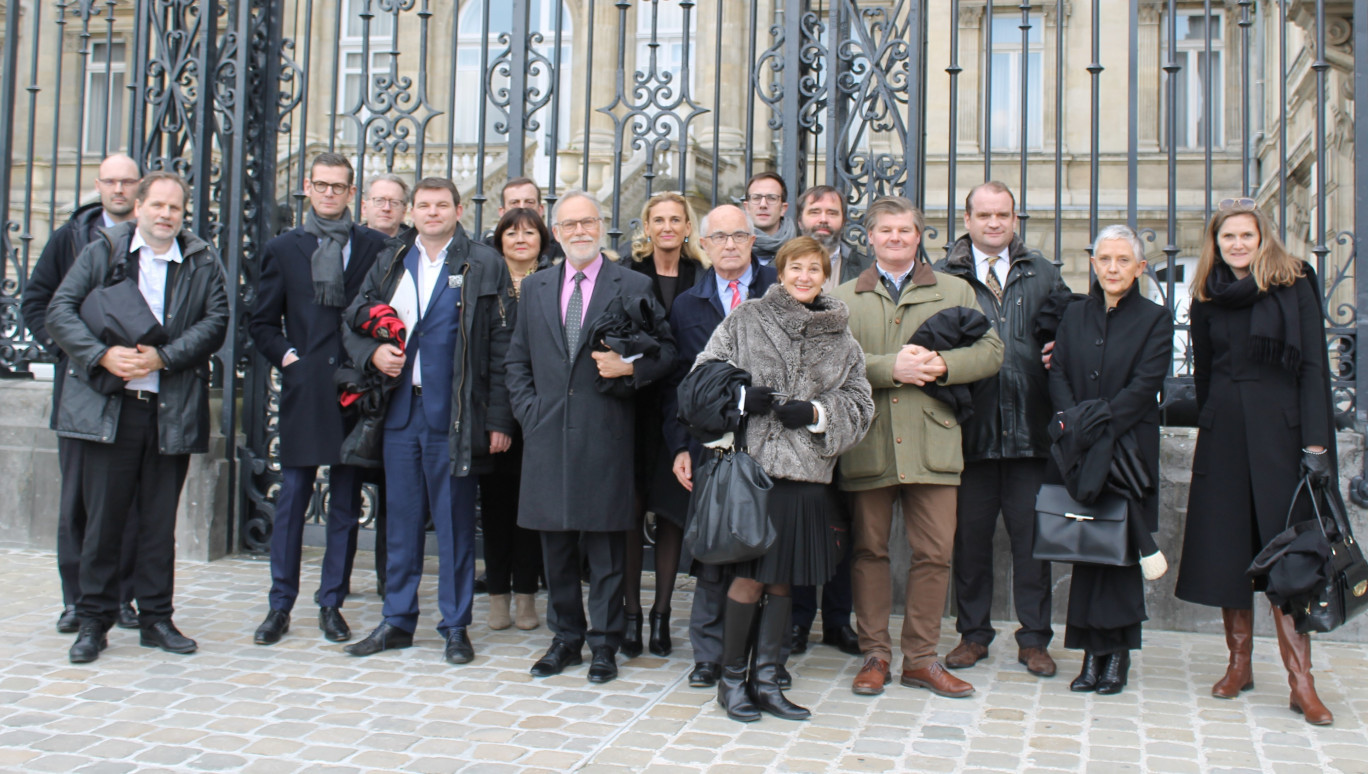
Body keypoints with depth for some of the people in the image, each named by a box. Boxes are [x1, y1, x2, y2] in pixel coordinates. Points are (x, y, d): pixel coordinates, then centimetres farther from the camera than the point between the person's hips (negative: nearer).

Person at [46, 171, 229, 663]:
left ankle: (156, 618, 18)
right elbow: (59, 311, 0)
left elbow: (215, 322, -1)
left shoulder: (204, 263, 9)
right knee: (103, 518, 2)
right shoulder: (101, 253, 7)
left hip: (173, 413, 1)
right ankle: (93, 621, 13)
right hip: (109, 409, -1)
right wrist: (102, 355, -14)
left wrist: (163, 357, -14)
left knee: (160, 522, 8)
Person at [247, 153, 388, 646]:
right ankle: (280, 606, 11)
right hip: (304, 389, 0)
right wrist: (286, 356, -1)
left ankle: (332, 604, 16)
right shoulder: (283, 249, 11)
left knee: (346, 504, 6)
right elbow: (262, 322, 13)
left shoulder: (376, 248, 8)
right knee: (292, 501, 1)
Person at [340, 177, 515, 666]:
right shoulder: (390, 262, 12)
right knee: (401, 519, 11)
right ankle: (397, 620, 22)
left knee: (455, 522, 3)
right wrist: (373, 352, -4)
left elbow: (501, 346, -4)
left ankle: (455, 625, 14)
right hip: (399, 410, 4)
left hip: (454, 416, -4)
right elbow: (351, 323, 18)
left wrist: (499, 419, -10)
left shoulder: (484, 266, 0)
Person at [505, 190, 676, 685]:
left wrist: (630, 368, -14)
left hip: (606, 435, -3)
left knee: (605, 546, 1)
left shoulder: (634, 287, 3)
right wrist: (528, 411, 4)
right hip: (547, 434, 4)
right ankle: (565, 638, 22)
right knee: (556, 545, 9)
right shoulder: (534, 289, 14)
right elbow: (518, 360, 16)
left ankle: (604, 643, 12)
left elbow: (665, 350, 4)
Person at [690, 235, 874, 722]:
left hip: (806, 471, 3)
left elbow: (859, 404, 10)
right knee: (749, 576, -3)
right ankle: (732, 678, 12)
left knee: (782, 580, 8)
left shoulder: (841, 341, 13)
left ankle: (765, 680, 18)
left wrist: (816, 413, -8)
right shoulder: (745, 320, 5)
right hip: (752, 463, -3)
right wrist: (740, 398, -13)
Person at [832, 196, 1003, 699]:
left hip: (932, 443, 0)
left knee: (934, 552, 0)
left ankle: (921, 658, 12)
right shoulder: (844, 298, 11)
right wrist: (891, 368, -14)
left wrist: (944, 364, -11)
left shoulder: (955, 291, 13)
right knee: (869, 550, 6)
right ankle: (874, 654, 17)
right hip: (867, 444, 0)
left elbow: (991, 351, 6)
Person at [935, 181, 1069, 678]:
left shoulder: (1043, 275, 11)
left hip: (1030, 427, 1)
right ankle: (973, 633, 21)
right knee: (971, 535, 7)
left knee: (1031, 535, 6)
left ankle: (1034, 639, 17)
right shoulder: (943, 277, 4)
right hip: (972, 426, -1)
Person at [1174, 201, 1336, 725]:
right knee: (1228, 551, 5)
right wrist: (1207, 426, 10)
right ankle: (1239, 663, 16)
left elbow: (1313, 367, -5)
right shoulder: (1208, 298, 11)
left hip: (1279, 431, -4)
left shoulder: (1293, 286, -1)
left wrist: (1315, 443, -13)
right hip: (1223, 434, 4)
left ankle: (1301, 681, -5)